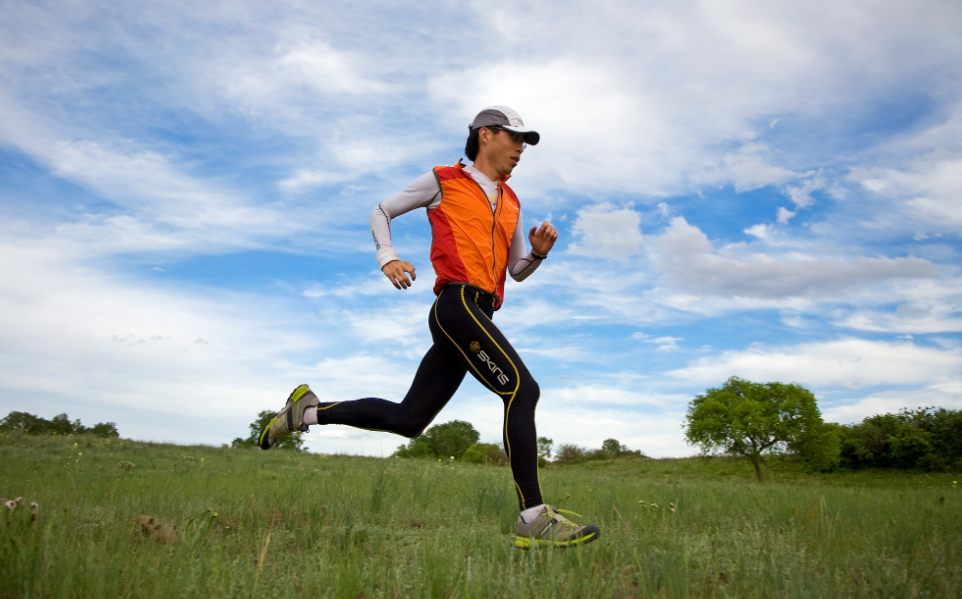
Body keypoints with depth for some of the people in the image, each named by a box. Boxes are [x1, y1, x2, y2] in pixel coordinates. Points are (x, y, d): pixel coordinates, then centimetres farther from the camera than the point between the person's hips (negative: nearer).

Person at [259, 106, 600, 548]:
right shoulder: (444, 180, 10)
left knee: (408, 420, 5)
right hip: (458, 302, -7)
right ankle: (534, 519, -19)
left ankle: (309, 411, 18)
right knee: (522, 389, -19)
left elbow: (518, 271, 30)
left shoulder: (511, 203, 26)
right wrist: (386, 257, 2)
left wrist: (539, 251, 8)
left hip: (477, 316, 7)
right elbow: (382, 211, 19)